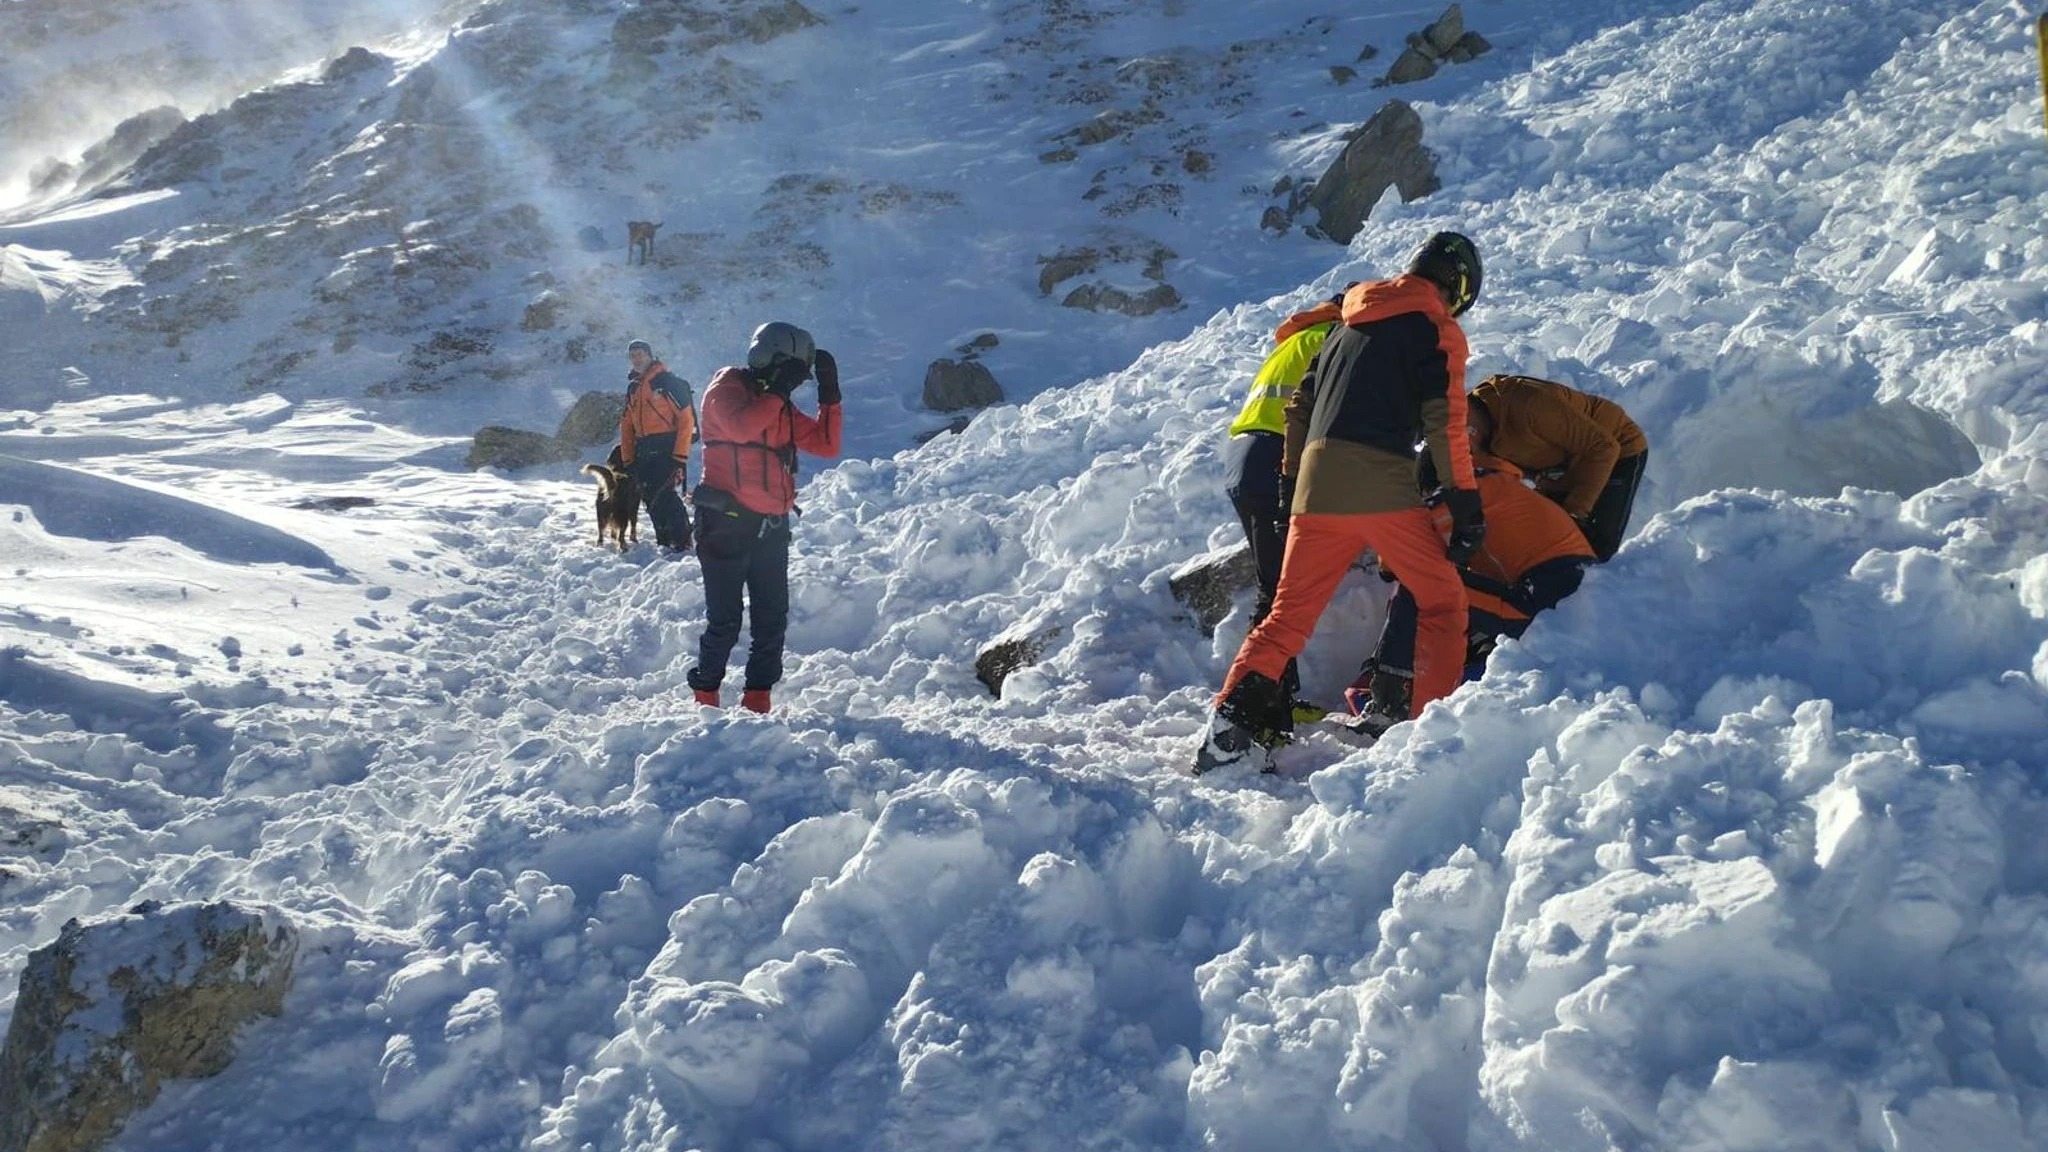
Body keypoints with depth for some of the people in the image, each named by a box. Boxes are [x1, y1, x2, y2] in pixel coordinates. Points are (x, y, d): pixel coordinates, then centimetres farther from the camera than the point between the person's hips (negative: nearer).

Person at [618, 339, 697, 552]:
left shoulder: (667, 381, -7)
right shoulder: (633, 388, 17)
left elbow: (686, 418, -12)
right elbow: (627, 426, 20)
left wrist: (680, 454, -17)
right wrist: (627, 459, 12)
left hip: (667, 449, -8)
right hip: (643, 453, 8)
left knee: (665, 495, -16)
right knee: (651, 499, 7)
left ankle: (682, 541, -10)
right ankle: (664, 540, 15)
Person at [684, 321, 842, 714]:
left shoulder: (780, 404, 16)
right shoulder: (727, 386, -4)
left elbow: (826, 445, 11)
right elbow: (740, 427, -25)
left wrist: (829, 393, 3)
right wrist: (778, 391, -18)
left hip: (771, 526, 7)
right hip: (727, 523, -7)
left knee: (772, 619, 6)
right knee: (725, 620, -4)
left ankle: (757, 702, 14)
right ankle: (705, 699, 9)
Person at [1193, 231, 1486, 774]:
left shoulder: (1348, 325, 24)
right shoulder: (1438, 329, 5)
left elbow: (1300, 406, 24)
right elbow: (1445, 425, -5)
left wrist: (1294, 480, 29)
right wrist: (1466, 505, -3)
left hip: (1317, 484, 6)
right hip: (1381, 484, -6)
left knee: (1289, 615, 10)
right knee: (1442, 602, 8)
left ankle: (1231, 720, -4)